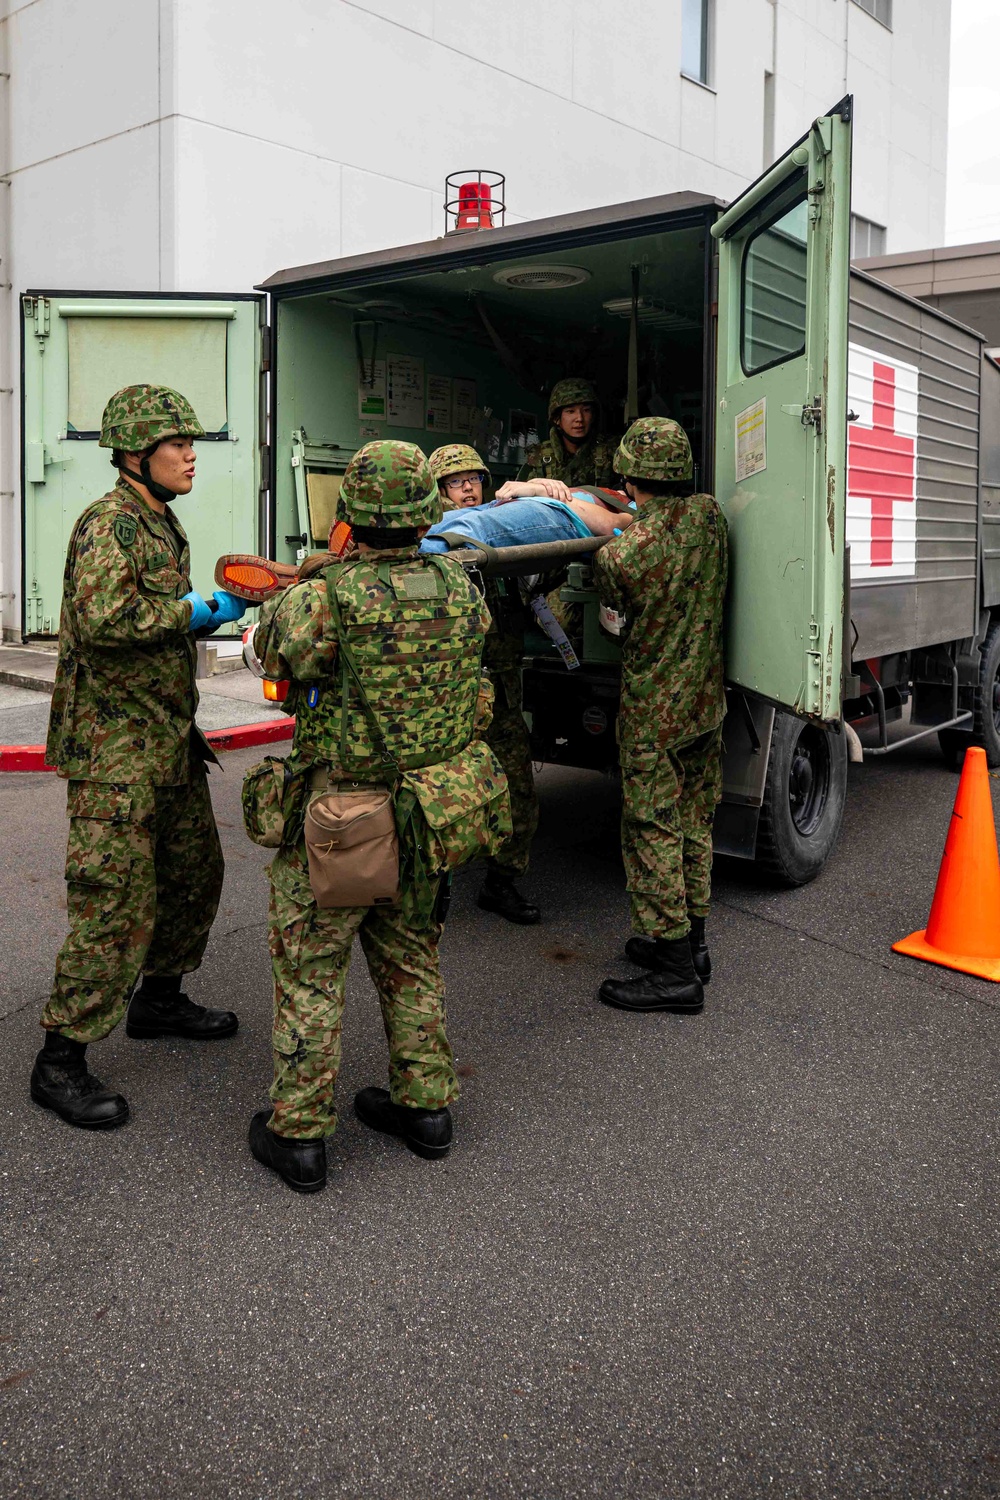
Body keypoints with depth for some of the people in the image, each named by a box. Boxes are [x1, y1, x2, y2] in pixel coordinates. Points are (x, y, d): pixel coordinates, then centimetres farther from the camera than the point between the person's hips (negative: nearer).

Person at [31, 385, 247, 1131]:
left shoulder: (164, 526, 16)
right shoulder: (109, 522, -14)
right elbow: (104, 619, -29)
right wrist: (198, 610, -18)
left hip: (168, 738, 10)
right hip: (114, 745, -10)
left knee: (195, 869, 17)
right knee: (118, 901, -9)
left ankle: (160, 999, 36)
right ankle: (61, 1061, 2)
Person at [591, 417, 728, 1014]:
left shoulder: (618, 555, -23)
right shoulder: (711, 515, -6)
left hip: (654, 712, -7)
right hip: (707, 700, 7)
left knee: (652, 833, 1)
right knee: (694, 824, 17)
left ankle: (675, 971, 6)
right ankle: (690, 940, 30)